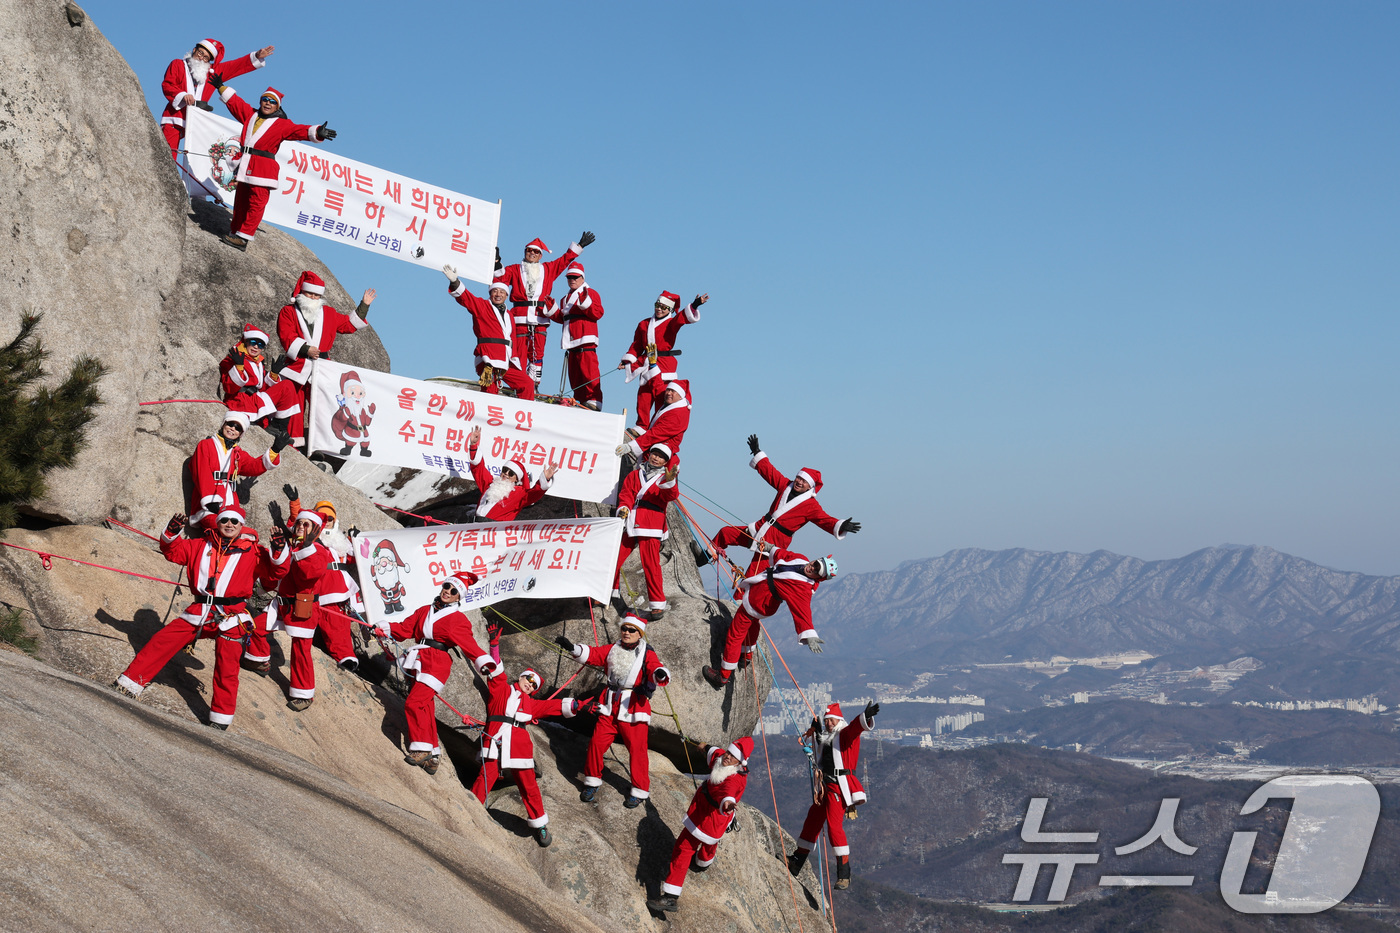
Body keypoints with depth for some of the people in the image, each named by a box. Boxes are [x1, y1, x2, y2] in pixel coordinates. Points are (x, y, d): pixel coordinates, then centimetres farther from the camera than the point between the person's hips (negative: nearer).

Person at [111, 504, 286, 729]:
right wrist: (171, 534, -3)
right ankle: (130, 684, 7)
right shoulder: (201, 545, 12)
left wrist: (279, 551, -22)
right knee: (161, 641, -2)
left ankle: (221, 718, 10)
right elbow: (174, 552, 15)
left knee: (226, 667, -2)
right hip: (199, 612, 3)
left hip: (230, 618, -3)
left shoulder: (252, 551, 2)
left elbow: (275, 572, -5)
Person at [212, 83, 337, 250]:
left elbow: (300, 130, -11)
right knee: (240, 202, 9)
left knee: (256, 204, -10)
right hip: (244, 167, 5)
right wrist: (221, 87, 36)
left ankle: (243, 237, -9)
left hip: (263, 169, -5)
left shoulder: (282, 124, 2)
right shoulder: (250, 115, 17)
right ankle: (234, 232, 18)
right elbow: (234, 101, 29)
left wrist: (317, 133, -29)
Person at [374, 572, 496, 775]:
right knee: (425, 709, 7)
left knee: (415, 703, -20)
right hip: (420, 664, 6)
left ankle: (422, 749, -16)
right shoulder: (424, 611, 19)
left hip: (436, 664, -6)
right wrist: (383, 628, 1)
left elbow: (469, 644, -5)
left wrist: (483, 663, -20)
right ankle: (432, 757, 13)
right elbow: (405, 628, 15)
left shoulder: (458, 620, 3)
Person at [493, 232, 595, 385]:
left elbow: (566, 259, 25)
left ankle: (533, 383, 0)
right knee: (519, 351, -7)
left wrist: (580, 245, 23)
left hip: (539, 318, 2)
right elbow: (500, 279, 2)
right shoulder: (515, 270, 14)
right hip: (520, 318, -2)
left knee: (537, 352, -3)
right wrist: (497, 264, -11)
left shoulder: (548, 269, 21)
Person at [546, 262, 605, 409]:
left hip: (585, 342, -8)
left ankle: (594, 401, -18)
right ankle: (581, 402, 9)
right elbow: (562, 318, 25)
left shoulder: (590, 293, 4)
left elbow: (598, 313, -9)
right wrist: (551, 310, 11)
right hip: (571, 342, 8)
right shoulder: (566, 299, 27)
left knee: (588, 372, -16)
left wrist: (585, 303, -21)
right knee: (574, 375, 6)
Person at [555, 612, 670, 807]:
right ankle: (592, 781, 21)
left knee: (637, 749, -4)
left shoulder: (647, 654, -2)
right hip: (610, 705, 4)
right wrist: (572, 648, -11)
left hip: (634, 707, -4)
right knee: (597, 743, 2)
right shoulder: (612, 650, 13)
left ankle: (639, 790, 9)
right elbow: (593, 654, 6)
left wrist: (659, 674, -43)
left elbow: (656, 669, -18)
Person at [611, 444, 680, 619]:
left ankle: (657, 604, -5)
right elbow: (626, 493, 10)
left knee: (650, 564, -9)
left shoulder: (665, 478, 11)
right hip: (630, 524, 4)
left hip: (650, 526, -4)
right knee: (615, 557, 5)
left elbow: (670, 496, -8)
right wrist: (623, 508, -10)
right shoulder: (635, 475, 19)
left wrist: (669, 481, -29)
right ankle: (611, 591, 25)